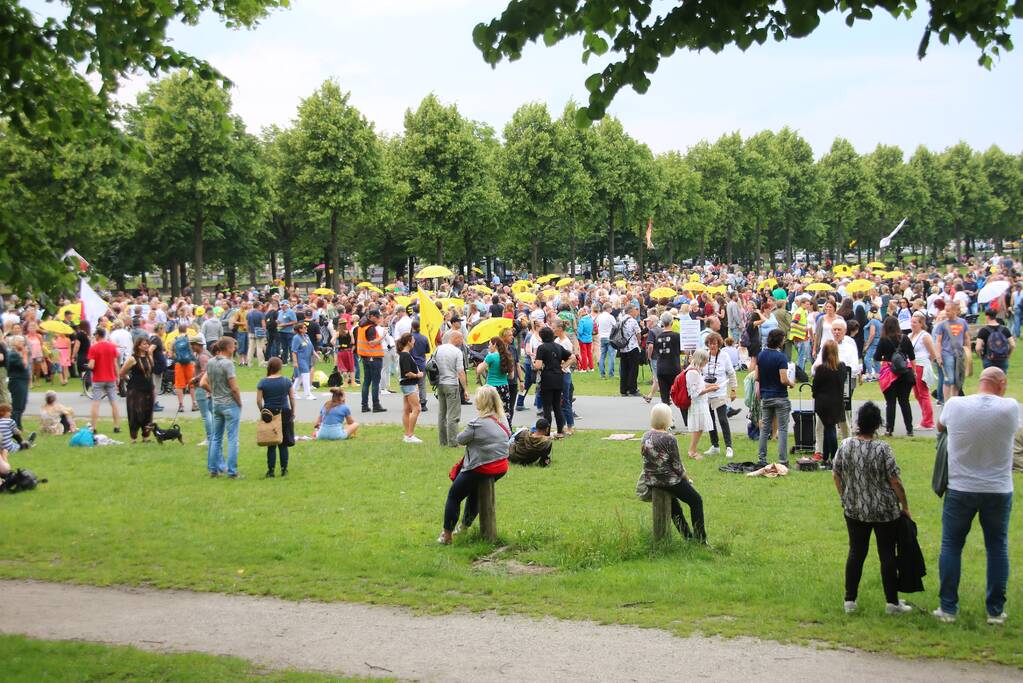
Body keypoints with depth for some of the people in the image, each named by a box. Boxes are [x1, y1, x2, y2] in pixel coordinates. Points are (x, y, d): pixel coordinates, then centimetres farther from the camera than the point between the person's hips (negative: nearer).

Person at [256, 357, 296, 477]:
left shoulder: (263, 382, -6)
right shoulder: (287, 381, -2)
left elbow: (258, 400, -6)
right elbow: (292, 398, 1)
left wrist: (262, 411, 9)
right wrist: (293, 411, 12)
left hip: (269, 414, -1)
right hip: (284, 413, 1)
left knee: (271, 444, 6)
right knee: (283, 444, 10)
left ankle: (271, 471, 6)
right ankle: (284, 469, 12)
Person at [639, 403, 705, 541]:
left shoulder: (646, 437, 0)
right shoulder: (669, 439, -21)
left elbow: (647, 460, 8)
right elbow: (677, 466, -16)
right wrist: (687, 478, 4)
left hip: (650, 480, 7)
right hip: (668, 481, -7)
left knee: (672, 500, 32)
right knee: (696, 501, 12)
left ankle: (686, 534, 38)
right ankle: (700, 539, 14)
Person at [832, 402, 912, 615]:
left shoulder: (845, 446, -5)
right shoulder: (882, 449, -16)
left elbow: (836, 475, 4)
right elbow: (894, 481, -13)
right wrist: (905, 505, 0)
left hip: (854, 510, 4)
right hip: (884, 511, -4)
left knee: (856, 552, 12)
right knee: (887, 554, 6)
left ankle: (850, 600, 13)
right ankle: (892, 602, 12)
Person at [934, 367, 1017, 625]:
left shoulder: (955, 405, -9)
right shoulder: (1011, 408, -11)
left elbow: (940, 426, 11)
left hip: (960, 490, 0)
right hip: (999, 491, 0)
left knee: (951, 546, 10)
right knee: (997, 548, 11)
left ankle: (948, 608, 11)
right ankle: (996, 611, 14)